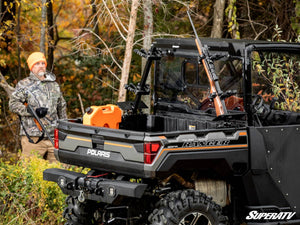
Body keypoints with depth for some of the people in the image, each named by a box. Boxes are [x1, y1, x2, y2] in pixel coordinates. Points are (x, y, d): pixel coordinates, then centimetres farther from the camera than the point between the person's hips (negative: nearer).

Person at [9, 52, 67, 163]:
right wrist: (33, 111, -14)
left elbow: (62, 106, 27)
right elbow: (13, 104, -5)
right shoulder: (24, 85, 4)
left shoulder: (54, 85, 20)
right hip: (33, 136, -5)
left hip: (54, 136, 5)